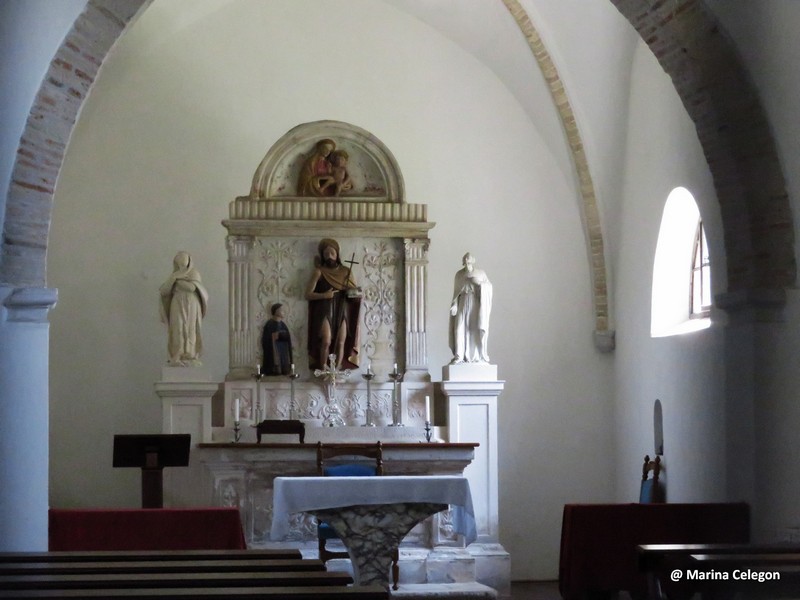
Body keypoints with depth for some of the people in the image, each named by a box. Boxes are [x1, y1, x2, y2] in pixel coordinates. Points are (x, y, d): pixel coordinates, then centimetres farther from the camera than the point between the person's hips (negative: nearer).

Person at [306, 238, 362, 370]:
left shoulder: (346, 271, 10)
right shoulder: (319, 272, 1)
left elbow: (357, 292, 14)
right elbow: (308, 294, -2)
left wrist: (355, 294, -10)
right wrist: (324, 295, -17)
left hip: (342, 311, 3)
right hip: (325, 311, -3)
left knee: (341, 343, -4)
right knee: (326, 342, -15)